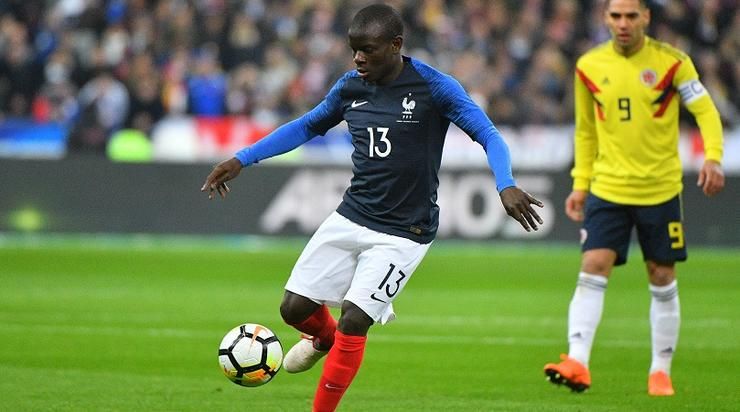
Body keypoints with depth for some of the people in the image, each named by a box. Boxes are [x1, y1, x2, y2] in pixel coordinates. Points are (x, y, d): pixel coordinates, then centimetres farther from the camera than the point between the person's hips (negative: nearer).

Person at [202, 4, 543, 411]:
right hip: (351, 218, 5)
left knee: (352, 321, -15)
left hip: (404, 232, -5)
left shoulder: (433, 87, -14)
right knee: (295, 308, 1)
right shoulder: (350, 87, 1)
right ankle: (324, 337, 37)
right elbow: (306, 127, 17)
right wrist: (241, 160, 12)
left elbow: (489, 136, -16)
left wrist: (506, 186, -34)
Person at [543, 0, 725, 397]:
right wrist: (580, 183, 10)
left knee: (662, 280, 6)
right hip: (607, 188, 1)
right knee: (592, 269, -14)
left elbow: (705, 110, -6)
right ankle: (577, 363, -22)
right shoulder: (589, 66, 2)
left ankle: (661, 371, 18)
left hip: (660, 189, -1)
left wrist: (712, 157, -23)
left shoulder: (671, 62, -6)